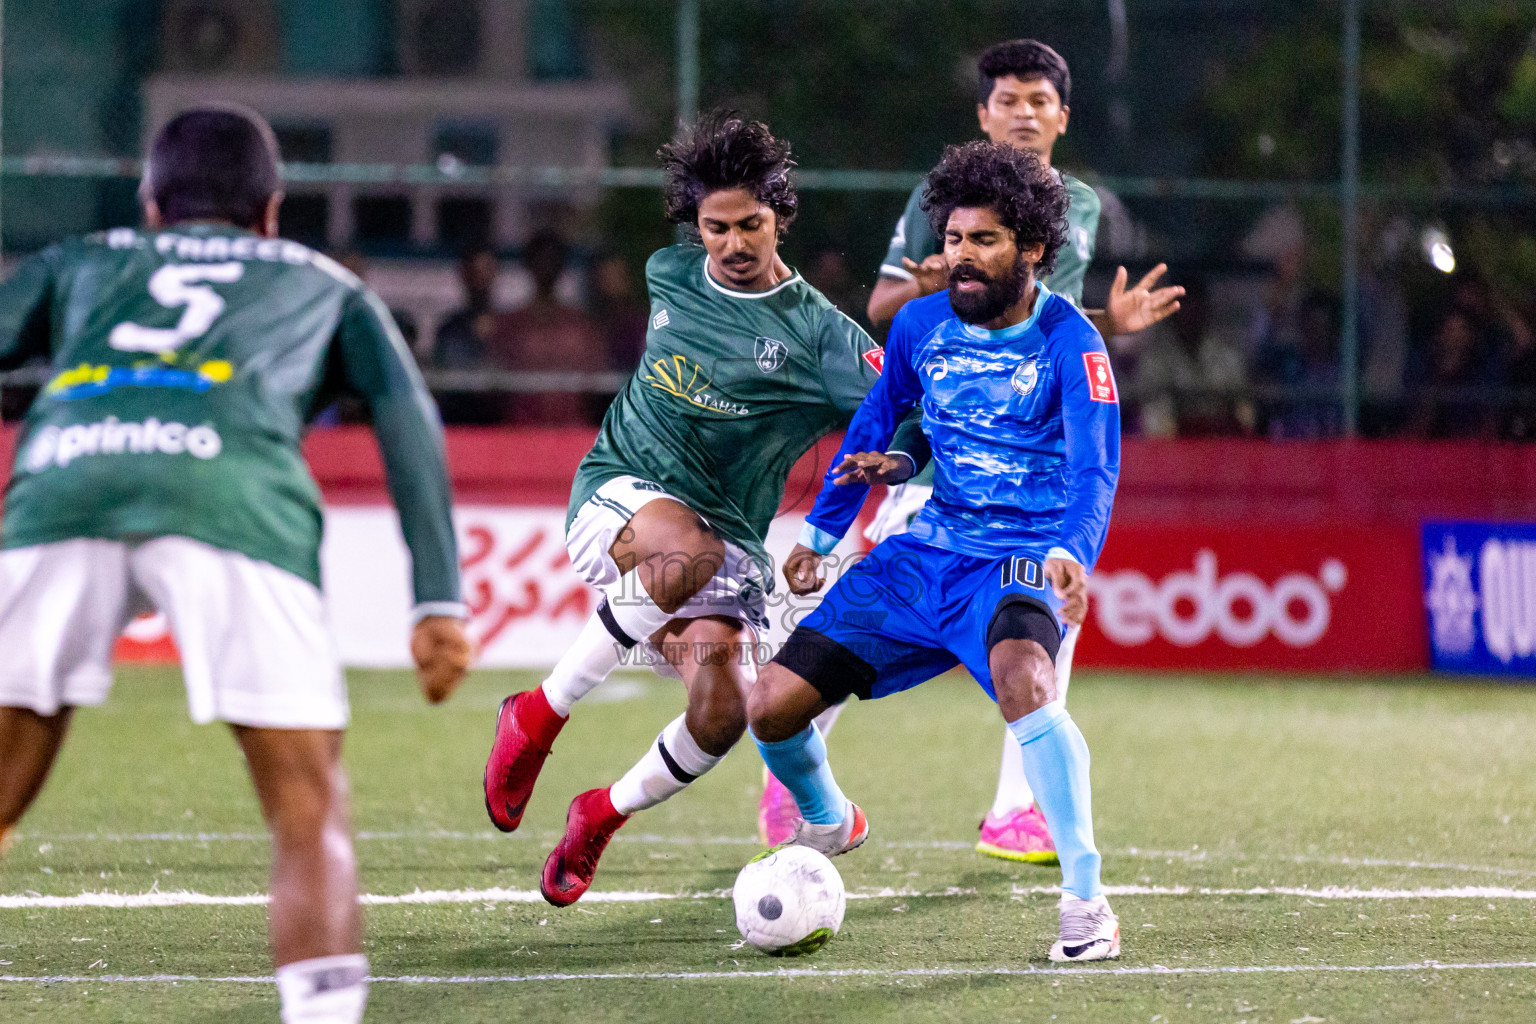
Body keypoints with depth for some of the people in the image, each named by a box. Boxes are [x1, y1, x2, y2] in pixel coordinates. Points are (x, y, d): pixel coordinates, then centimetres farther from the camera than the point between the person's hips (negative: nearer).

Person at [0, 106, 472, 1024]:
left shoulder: (78, 266, 38)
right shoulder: (328, 286, 36)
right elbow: (406, 412, 20)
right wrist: (439, 599, 12)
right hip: (228, 488, -1)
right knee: (310, 815, 1)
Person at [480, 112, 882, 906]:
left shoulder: (815, 332, -9)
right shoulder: (669, 275, 4)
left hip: (726, 536, 0)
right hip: (619, 489, 0)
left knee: (722, 714, -20)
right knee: (688, 557, -37)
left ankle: (604, 815, 12)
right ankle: (539, 714, -24)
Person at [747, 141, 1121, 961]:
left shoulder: (1070, 345, -13)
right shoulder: (922, 325, 3)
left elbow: (1093, 472, -25)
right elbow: (876, 420, 21)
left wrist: (1070, 552, -45)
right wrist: (820, 531, 24)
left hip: (1017, 564, -6)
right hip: (923, 554, 6)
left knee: (1021, 678, -40)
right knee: (771, 709, -2)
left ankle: (1086, 899, -34)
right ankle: (825, 824, 34)